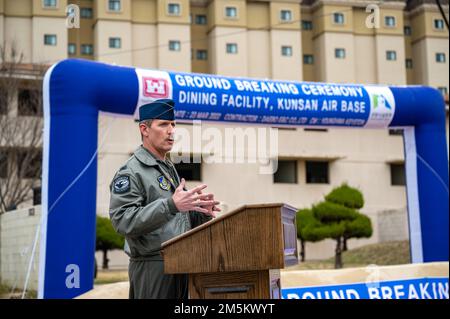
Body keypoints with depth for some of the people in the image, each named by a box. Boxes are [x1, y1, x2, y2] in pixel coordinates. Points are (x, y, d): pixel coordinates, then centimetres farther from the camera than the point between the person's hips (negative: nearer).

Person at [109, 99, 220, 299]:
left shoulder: (169, 169, 20)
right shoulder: (130, 172, -8)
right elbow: (122, 221, -21)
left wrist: (201, 212, 3)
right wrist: (171, 205, -28)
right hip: (152, 267, -8)